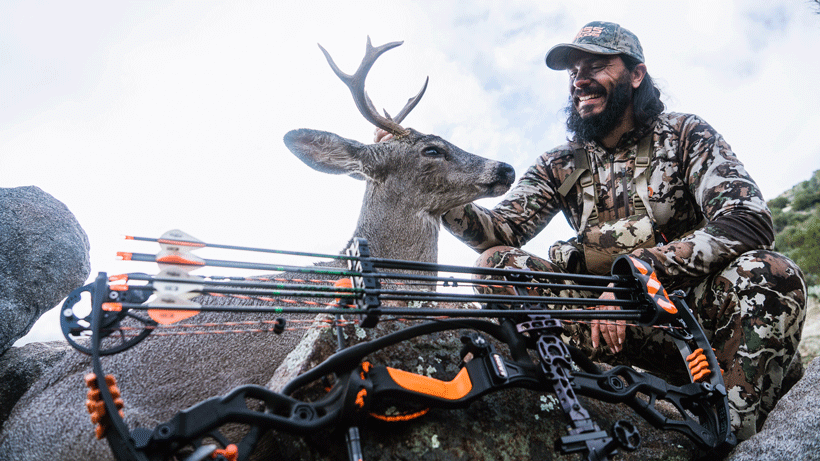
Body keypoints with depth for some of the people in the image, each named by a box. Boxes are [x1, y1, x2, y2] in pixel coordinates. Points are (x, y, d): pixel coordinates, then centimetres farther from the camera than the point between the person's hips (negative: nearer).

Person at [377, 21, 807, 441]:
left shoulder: (686, 135, -1)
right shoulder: (558, 165, 7)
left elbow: (750, 222, -16)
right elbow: (499, 231, -5)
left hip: (695, 305, -1)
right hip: (613, 315, 2)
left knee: (768, 273, -32)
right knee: (495, 262, -17)